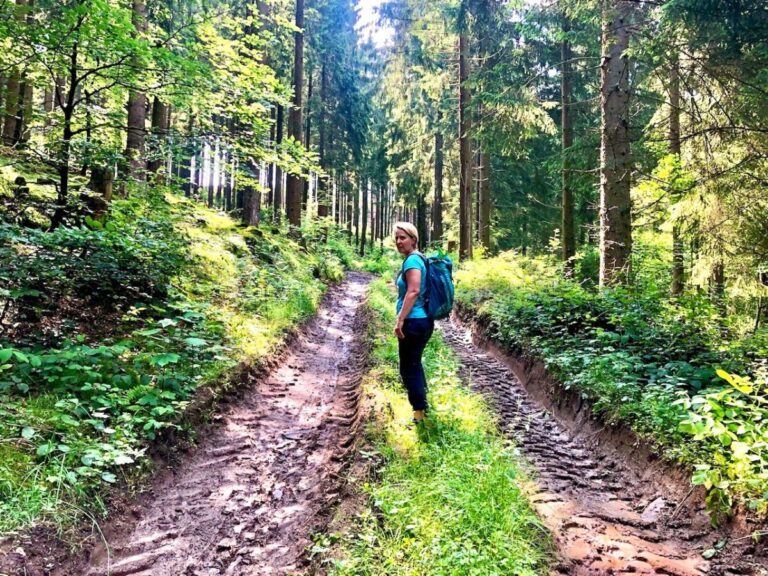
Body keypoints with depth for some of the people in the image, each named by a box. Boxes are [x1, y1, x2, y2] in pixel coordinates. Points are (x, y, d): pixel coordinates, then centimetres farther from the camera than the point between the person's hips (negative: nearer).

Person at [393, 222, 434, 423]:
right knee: (414, 363, 23)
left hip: (414, 322, -10)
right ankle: (422, 405, 36)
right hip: (423, 320, 10)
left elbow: (413, 291, -25)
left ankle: (419, 413, 8)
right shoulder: (418, 258, 15)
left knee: (408, 368, 0)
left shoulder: (412, 259, -15)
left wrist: (400, 319, -24)